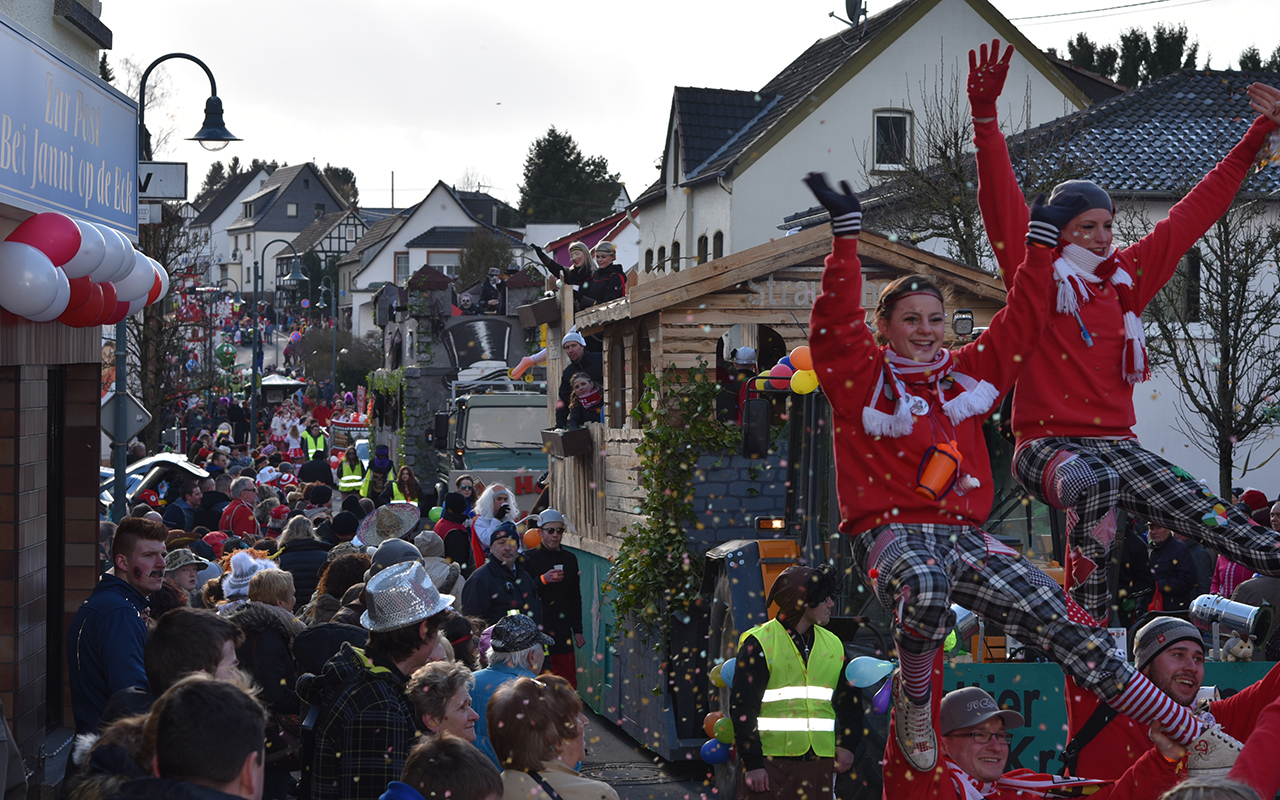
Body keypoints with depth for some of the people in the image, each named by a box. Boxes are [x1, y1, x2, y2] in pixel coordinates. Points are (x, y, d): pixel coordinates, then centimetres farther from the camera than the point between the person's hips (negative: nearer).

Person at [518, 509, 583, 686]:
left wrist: (578, 630, 12)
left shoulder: (570, 559, 14)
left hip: (563, 631, 4)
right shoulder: (528, 558, -1)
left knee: (569, 685, 1)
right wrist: (543, 580, -20)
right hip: (537, 633, -4)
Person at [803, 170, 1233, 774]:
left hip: (965, 537, 5)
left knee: (1067, 629, -8)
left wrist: (1041, 241, 21)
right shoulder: (862, 376, 4)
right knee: (927, 596, -42)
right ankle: (912, 701, -11)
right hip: (894, 535, -4)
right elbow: (836, 317, -11)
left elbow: (1021, 322, 23)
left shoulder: (968, 374, 17)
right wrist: (846, 231, -17)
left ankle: (1195, 738, -9)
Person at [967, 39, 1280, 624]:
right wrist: (984, 115, -20)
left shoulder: (1126, 278, 14)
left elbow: (1191, 215, 20)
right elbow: (1001, 200, -9)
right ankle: (1088, 615, -34)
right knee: (1096, 483, -37)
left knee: (1203, 514, -12)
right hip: (1048, 444, -5)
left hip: (1117, 443, 5)